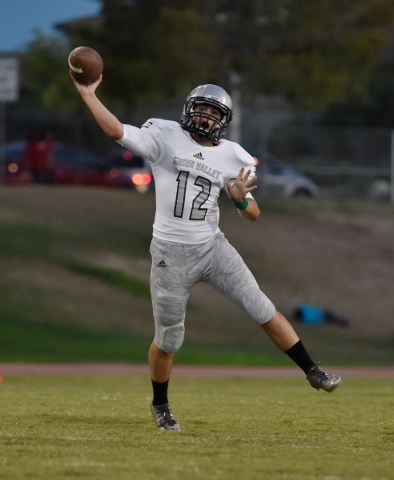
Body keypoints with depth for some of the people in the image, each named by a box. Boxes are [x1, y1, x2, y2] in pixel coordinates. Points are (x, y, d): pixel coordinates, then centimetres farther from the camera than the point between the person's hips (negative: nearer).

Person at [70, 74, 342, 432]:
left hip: (213, 247, 2)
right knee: (168, 339, 7)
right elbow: (117, 131, -16)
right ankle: (160, 405, 29)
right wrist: (87, 93, -21)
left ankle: (312, 372, 7)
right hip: (171, 254, -2)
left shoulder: (231, 158, 2)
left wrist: (240, 200, -16)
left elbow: (253, 215, 5)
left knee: (263, 311, -3)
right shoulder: (165, 137, -5)